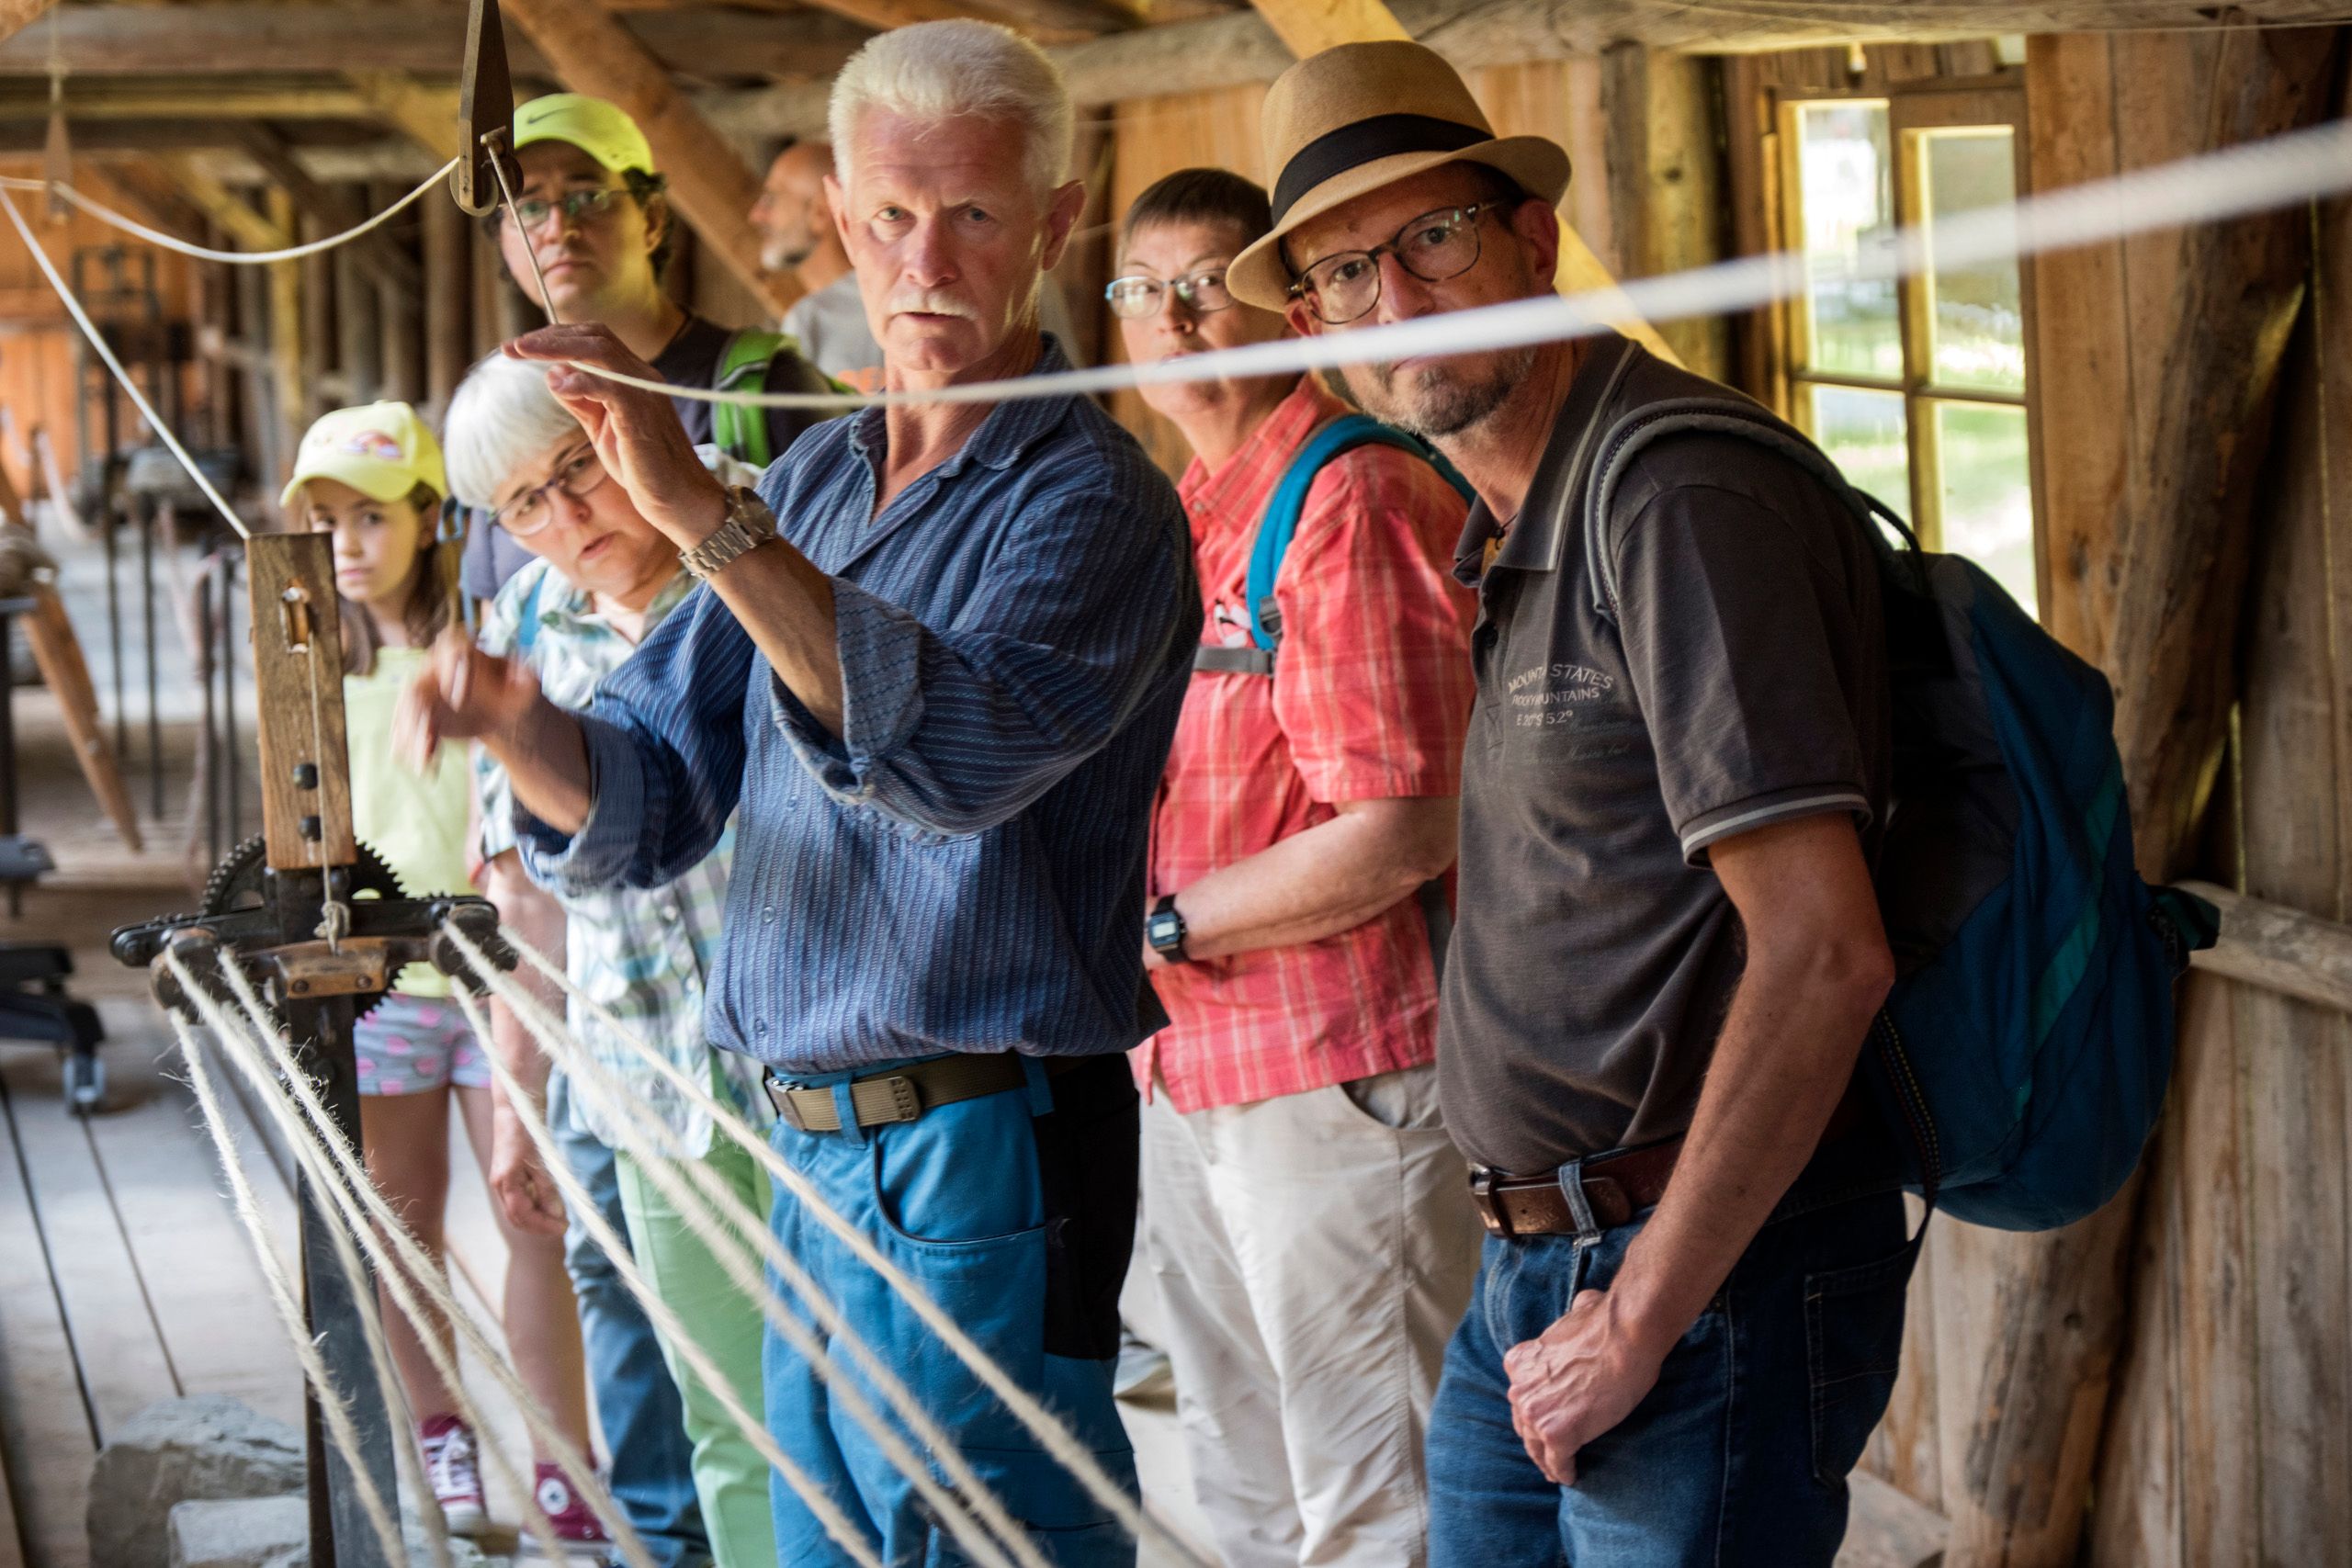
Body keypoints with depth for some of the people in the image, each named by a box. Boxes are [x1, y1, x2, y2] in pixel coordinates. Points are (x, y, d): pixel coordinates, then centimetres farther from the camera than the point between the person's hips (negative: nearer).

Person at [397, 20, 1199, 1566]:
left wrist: (700, 509, -35)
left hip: (981, 1159, -7)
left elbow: (961, 750, -30)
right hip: (812, 1149, 7)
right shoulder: (809, 485, 13)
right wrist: (516, 722, -12)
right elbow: (650, 800, 11)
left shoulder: (1092, 499, -11)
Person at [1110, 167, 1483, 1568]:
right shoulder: (1189, 518, 16)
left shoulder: (1355, 496, -14)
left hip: (1344, 1082, -10)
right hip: (1196, 1079, 10)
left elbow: (1396, 832, -22)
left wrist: (1158, 924, -14)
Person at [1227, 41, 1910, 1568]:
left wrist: (1636, 1327, -18)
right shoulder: (1507, 532, 15)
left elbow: (1824, 956, -23)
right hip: (1528, 1273, 9)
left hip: (1719, 1271, -9)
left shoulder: (1685, 497, -17)